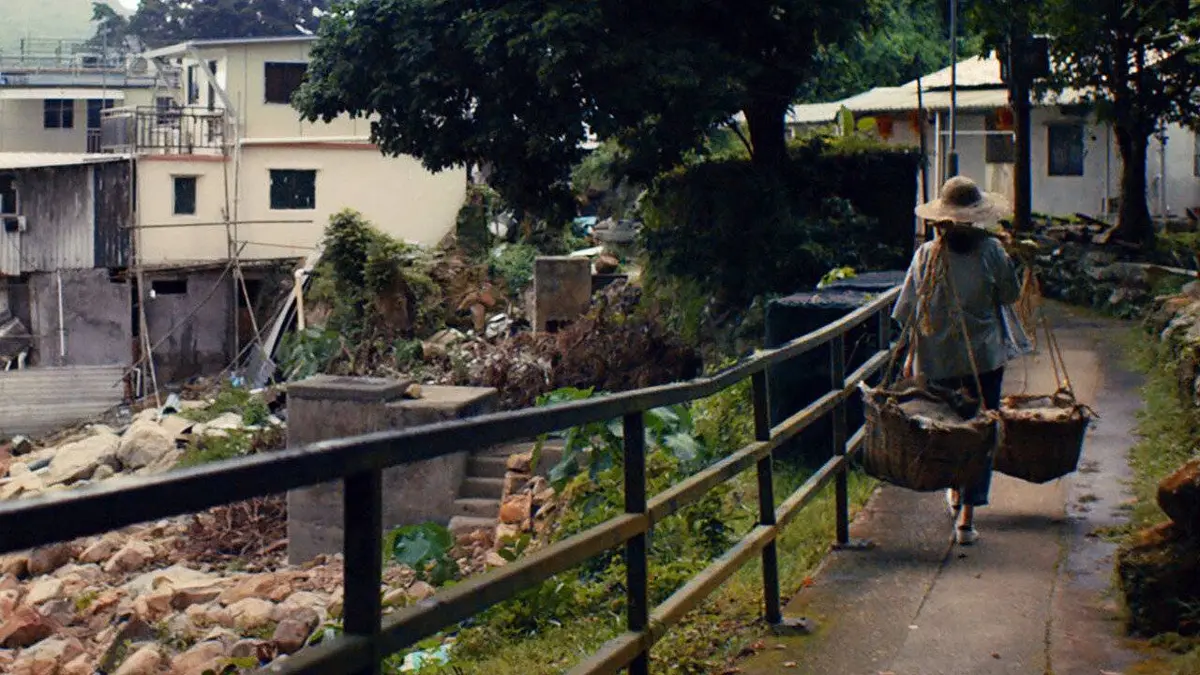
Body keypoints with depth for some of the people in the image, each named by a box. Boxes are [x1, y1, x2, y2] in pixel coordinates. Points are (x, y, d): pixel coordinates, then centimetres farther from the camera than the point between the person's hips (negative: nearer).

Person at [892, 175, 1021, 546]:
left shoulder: (926, 254, -7)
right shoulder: (991, 251, -10)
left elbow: (908, 314, -4)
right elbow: (1011, 295, 5)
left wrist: (911, 356, 8)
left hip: (936, 360, 2)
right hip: (984, 358, -2)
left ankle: (954, 493, 40)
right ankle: (966, 516, -1)